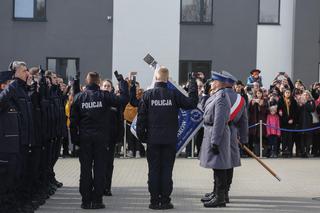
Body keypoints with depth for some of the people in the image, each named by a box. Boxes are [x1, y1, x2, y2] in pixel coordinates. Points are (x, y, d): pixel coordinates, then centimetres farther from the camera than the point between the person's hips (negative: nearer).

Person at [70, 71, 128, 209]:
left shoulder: (79, 97, 1)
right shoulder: (104, 96, -5)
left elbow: (73, 120, 1)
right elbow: (124, 99, -4)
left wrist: (75, 138, 6)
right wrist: (122, 81, 6)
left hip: (84, 138, 2)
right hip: (101, 138, -1)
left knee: (85, 170, 6)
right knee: (100, 169, 4)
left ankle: (86, 200, 9)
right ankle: (97, 200, 4)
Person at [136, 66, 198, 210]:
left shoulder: (147, 95, -4)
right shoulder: (174, 94, -5)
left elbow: (141, 117, -3)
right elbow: (192, 103, -2)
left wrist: (141, 136, 6)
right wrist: (193, 84, 7)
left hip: (153, 139, 0)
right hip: (170, 139, 0)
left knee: (153, 170, 6)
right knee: (167, 170, 5)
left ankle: (154, 201, 8)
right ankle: (165, 201, 6)